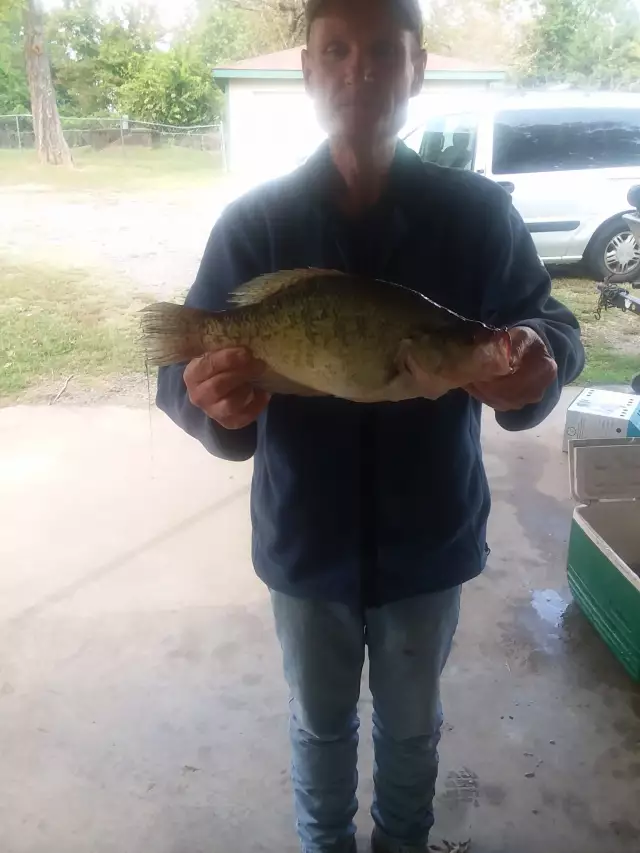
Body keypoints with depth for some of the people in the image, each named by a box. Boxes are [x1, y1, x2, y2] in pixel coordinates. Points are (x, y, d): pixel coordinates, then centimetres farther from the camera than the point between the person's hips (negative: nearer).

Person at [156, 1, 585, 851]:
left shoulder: (479, 213, -9)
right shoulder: (253, 222, -9)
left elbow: (550, 322, -4)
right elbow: (184, 366, -11)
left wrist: (539, 359, -28)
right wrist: (211, 399, -35)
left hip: (428, 541, 1)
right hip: (305, 545, 0)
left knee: (411, 725, 25)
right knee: (320, 724, 24)